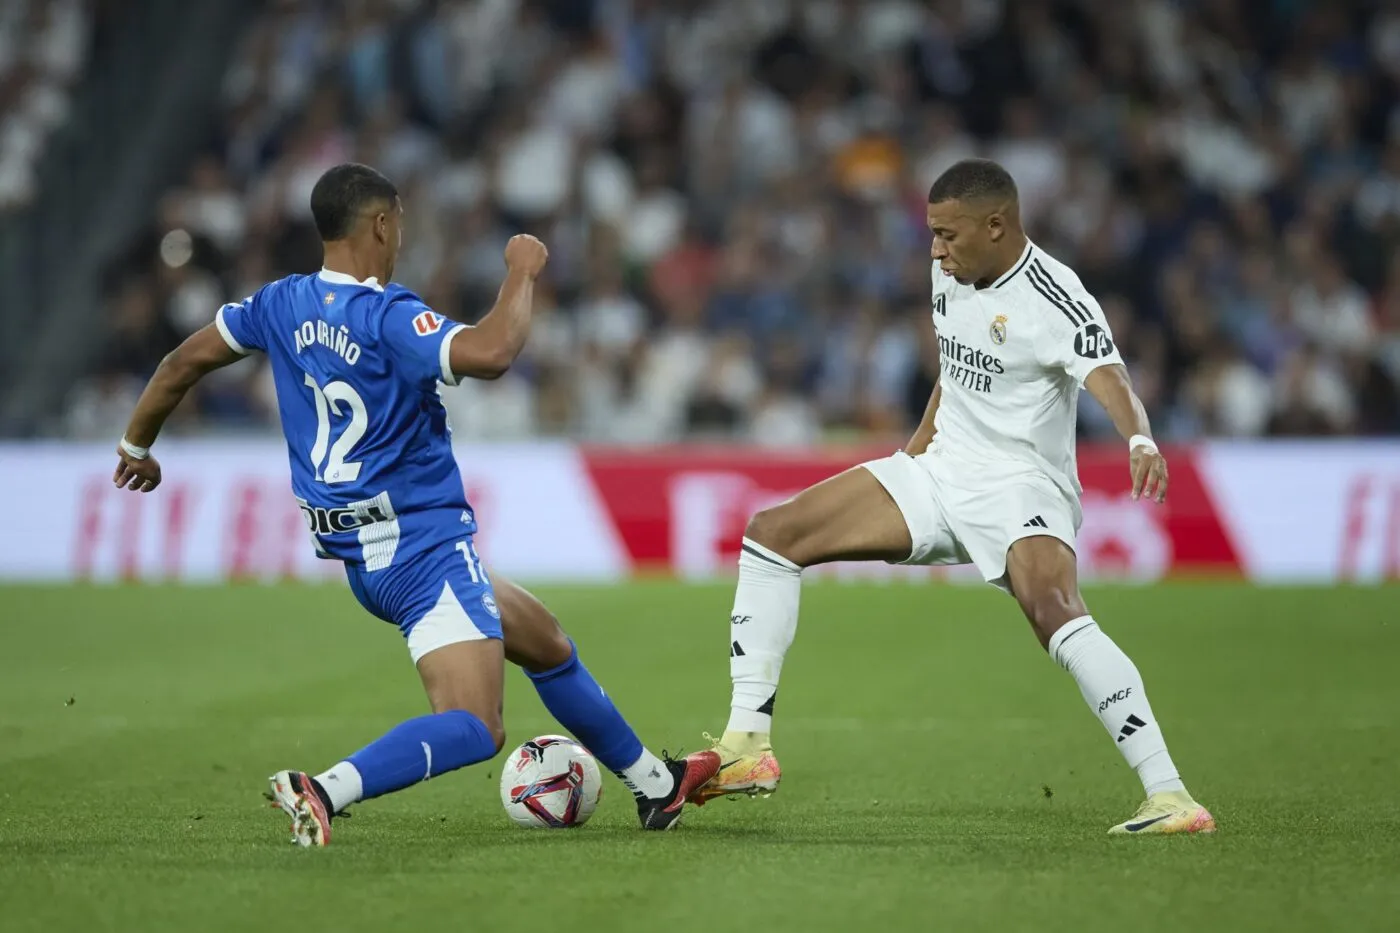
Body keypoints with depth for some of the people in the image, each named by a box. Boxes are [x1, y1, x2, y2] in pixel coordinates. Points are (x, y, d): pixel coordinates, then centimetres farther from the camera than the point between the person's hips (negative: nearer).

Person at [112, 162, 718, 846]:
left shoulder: (283, 304, 6)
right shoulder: (386, 316, -18)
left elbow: (184, 361, 15)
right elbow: (491, 353, -33)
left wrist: (136, 446, 31)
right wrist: (521, 273, -16)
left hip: (360, 557, 10)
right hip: (424, 549, -10)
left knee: (546, 642, 25)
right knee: (474, 729, -18)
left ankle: (655, 785, 36)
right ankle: (324, 791, -34)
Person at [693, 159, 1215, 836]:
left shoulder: (1056, 302, -19)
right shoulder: (951, 272, 5)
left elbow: (1109, 382, -36)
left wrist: (1140, 441, -56)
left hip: (1019, 483, -8)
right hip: (941, 472, 8)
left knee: (1054, 610, -36)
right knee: (770, 534, 2)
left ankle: (1170, 796, -35)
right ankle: (747, 746, 4)